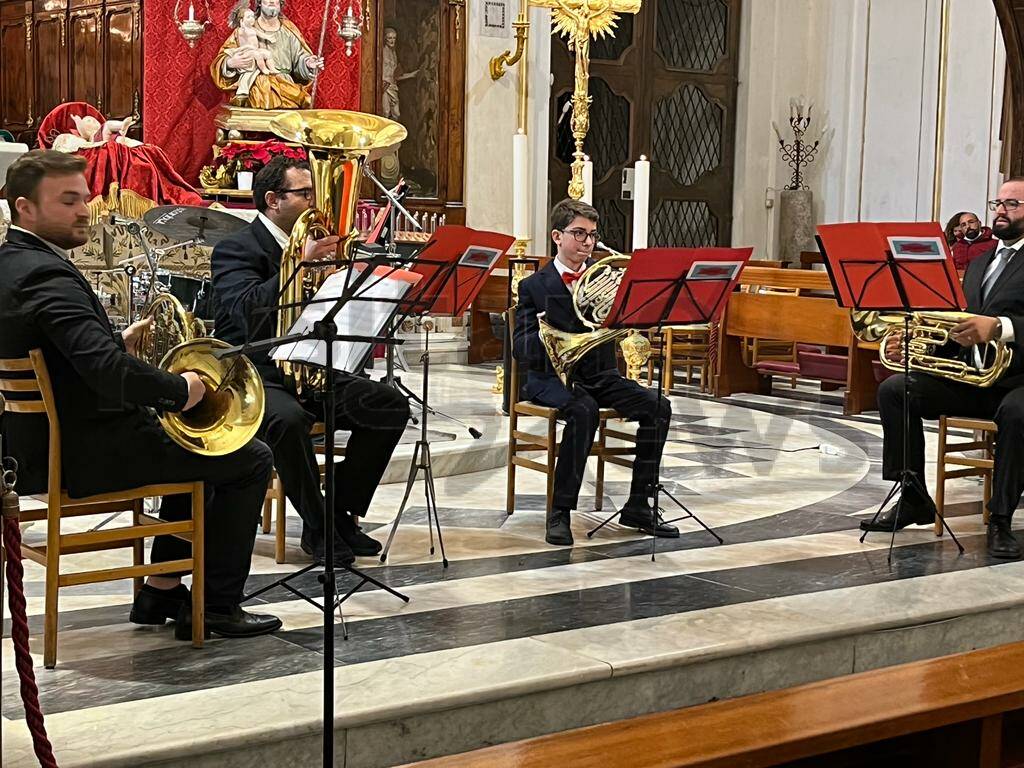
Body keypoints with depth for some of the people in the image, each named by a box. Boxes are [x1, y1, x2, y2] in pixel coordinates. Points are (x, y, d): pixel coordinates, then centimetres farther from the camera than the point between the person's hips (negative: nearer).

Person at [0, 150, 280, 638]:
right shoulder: (45, 275, -24)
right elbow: (107, 369, -35)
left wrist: (120, 342, 8)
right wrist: (180, 390, -20)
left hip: (41, 448, 10)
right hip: (89, 456, -10)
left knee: (195, 443, 30)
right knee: (250, 459, 2)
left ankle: (163, 591, 27)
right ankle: (215, 607, 8)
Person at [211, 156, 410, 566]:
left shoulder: (306, 242, 14)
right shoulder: (235, 249, -7)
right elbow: (247, 308, -27)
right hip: (255, 373, -7)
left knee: (390, 406, -10)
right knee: (288, 418, -38)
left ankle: (342, 512, 0)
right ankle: (316, 528, -18)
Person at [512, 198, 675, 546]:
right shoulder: (534, 286, 1)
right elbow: (521, 350, -9)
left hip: (600, 375, 4)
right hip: (554, 377, -4)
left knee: (658, 406, -19)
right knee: (583, 411, -36)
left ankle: (638, 506, -12)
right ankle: (559, 511, -28)